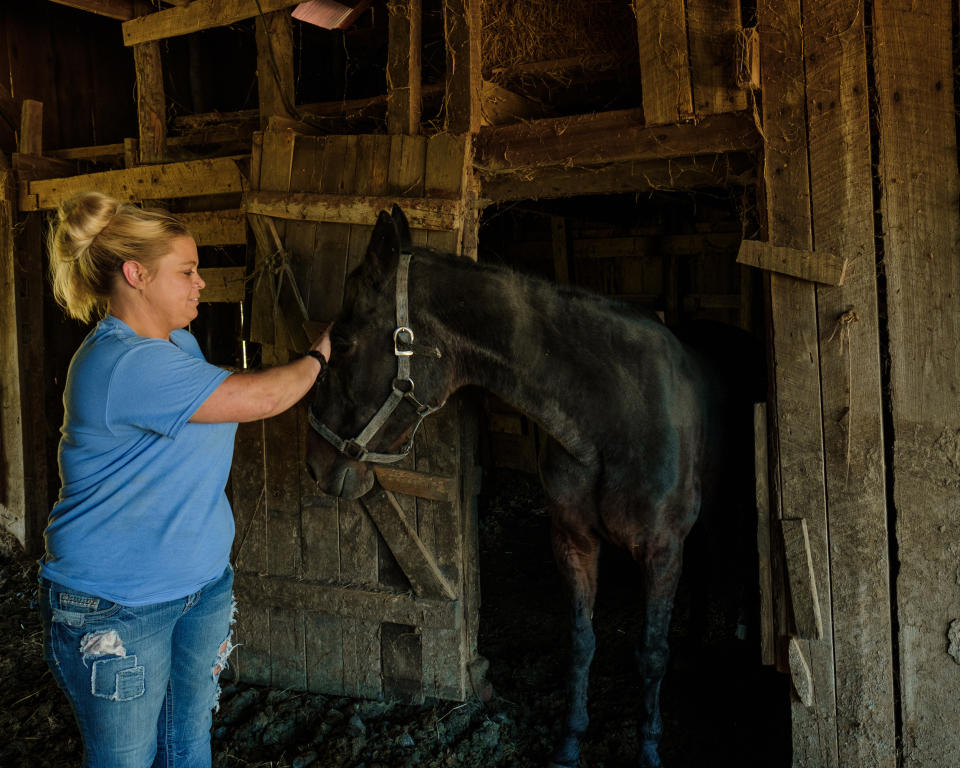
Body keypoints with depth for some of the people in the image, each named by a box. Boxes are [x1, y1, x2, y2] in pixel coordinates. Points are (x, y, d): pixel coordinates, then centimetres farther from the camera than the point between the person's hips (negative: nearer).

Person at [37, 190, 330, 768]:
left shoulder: (180, 344, 6)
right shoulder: (123, 364, -27)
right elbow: (258, 399, -26)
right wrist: (319, 357, -10)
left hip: (202, 584, 9)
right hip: (117, 608, -9)